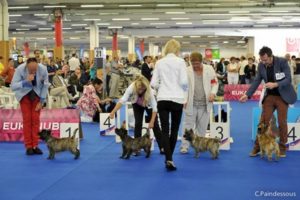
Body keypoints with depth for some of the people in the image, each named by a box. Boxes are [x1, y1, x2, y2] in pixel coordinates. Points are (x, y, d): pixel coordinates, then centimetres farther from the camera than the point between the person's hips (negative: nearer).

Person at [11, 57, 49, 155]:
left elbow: (45, 85, -10)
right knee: (27, 119, -6)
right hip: (24, 94, -1)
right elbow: (13, 87, -33)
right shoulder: (20, 69, -30)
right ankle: (29, 146, 0)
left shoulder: (43, 69, -27)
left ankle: (35, 146, 3)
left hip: (37, 94, 1)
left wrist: (41, 101, -8)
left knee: (36, 119, -3)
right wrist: (26, 81, -47)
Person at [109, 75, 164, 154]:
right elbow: (122, 100, -45)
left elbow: (154, 107, -36)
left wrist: (152, 121, -40)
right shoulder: (131, 87, -39)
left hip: (149, 104, -1)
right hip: (137, 104, 1)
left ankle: (162, 147, 3)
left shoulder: (149, 90, -40)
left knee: (155, 124, -5)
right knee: (138, 123, -10)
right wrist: (113, 112, -55)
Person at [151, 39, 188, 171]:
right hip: (177, 99, -2)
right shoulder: (180, 62, -4)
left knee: (165, 130, 1)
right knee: (174, 130, 11)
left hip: (162, 99, 2)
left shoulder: (159, 62, 5)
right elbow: (184, 81, -10)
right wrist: (183, 90, 11)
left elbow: (153, 83, 3)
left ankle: (168, 159, -11)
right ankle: (169, 158, 19)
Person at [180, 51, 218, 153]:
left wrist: (213, 93, -8)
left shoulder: (209, 69, 4)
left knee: (202, 127, 8)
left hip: (204, 104, 2)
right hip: (190, 104, -2)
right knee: (188, 126, 0)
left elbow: (215, 83, 8)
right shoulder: (187, 71, -1)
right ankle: (184, 146, 5)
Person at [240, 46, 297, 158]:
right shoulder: (261, 65, -6)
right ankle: (257, 147, 6)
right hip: (269, 96, 3)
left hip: (282, 96, -3)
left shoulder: (282, 62, -17)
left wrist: (275, 84, -37)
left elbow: (288, 79, -21)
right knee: (263, 121, 0)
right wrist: (247, 95, -11)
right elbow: (257, 81, -1)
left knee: (282, 122, 1)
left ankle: (282, 147, 14)